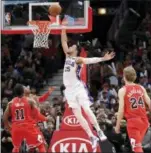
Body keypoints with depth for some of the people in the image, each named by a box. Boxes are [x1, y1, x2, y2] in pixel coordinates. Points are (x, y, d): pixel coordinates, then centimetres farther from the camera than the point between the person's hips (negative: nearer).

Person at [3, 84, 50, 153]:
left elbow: (5, 118, 4)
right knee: (41, 145, 8)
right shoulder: (30, 101, -4)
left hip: (16, 128, 3)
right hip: (29, 127, -3)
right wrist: (46, 118, 13)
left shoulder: (11, 103, 4)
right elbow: (37, 115, -7)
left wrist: (9, 127, 21)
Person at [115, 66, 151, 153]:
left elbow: (121, 110, -10)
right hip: (143, 120, 5)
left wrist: (117, 126, -2)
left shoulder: (122, 90, -5)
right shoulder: (141, 88, 8)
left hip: (133, 121, -5)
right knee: (138, 145, 23)